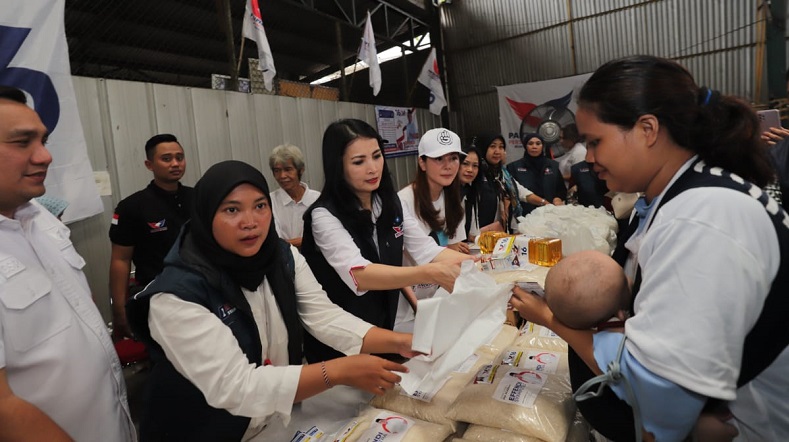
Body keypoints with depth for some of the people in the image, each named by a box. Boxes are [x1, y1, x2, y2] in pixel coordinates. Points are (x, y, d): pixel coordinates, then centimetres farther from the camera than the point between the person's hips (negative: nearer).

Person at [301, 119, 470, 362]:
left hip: (383, 328, 6)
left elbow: (427, 250, -9)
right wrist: (430, 274, -50)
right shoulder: (324, 216, -23)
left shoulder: (390, 203, -3)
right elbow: (359, 276, -37)